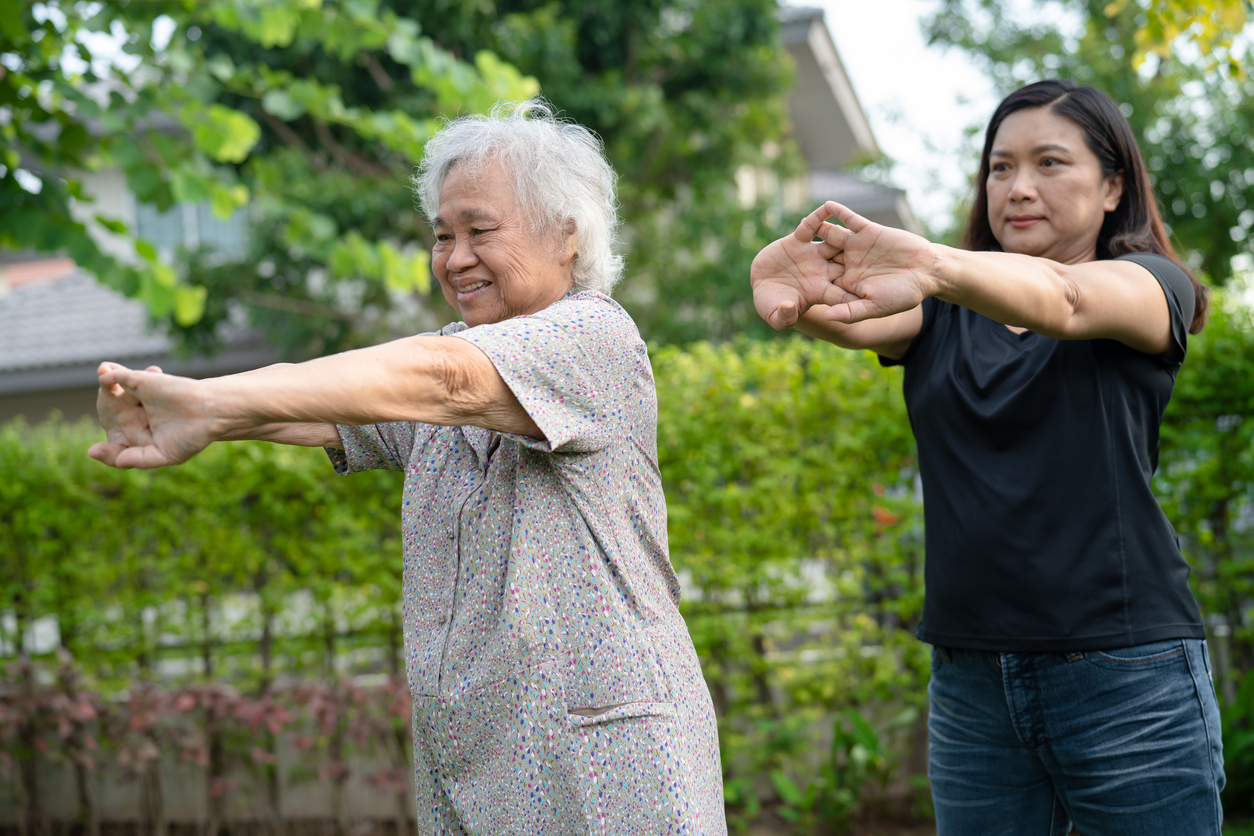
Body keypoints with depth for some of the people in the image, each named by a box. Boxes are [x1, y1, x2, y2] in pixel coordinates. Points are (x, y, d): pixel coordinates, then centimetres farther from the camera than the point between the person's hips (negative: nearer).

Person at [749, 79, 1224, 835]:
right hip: (970, 681, 3)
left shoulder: (1154, 288, 2)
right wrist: (797, 292, -36)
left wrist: (936, 265, -42)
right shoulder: (944, 315, 11)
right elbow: (854, 321, -11)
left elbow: (1065, 299, -21)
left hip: (1125, 677, -3)